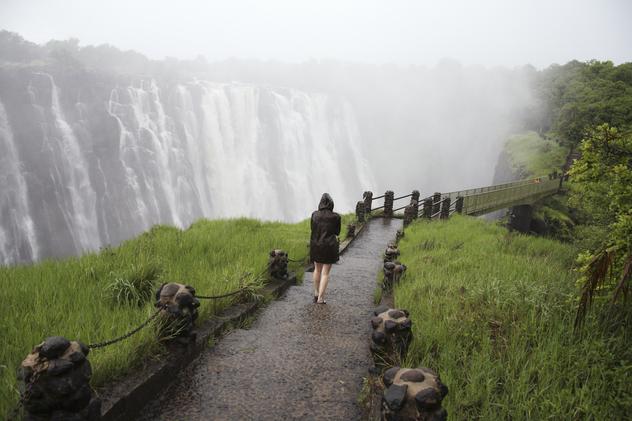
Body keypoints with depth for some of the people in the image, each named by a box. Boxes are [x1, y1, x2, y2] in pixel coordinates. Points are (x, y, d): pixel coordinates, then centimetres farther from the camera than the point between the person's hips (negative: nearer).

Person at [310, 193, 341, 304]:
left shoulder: (314, 215, -7)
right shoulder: (336, 217, -11)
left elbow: (312, 229, 4)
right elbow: (337, 232, 1)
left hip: (315, 246, 3)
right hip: (329, 247, -2)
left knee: (317, 269, 21)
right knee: (325, 273, 5)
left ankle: (316, 294, 30)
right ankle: (321, 298, 3)